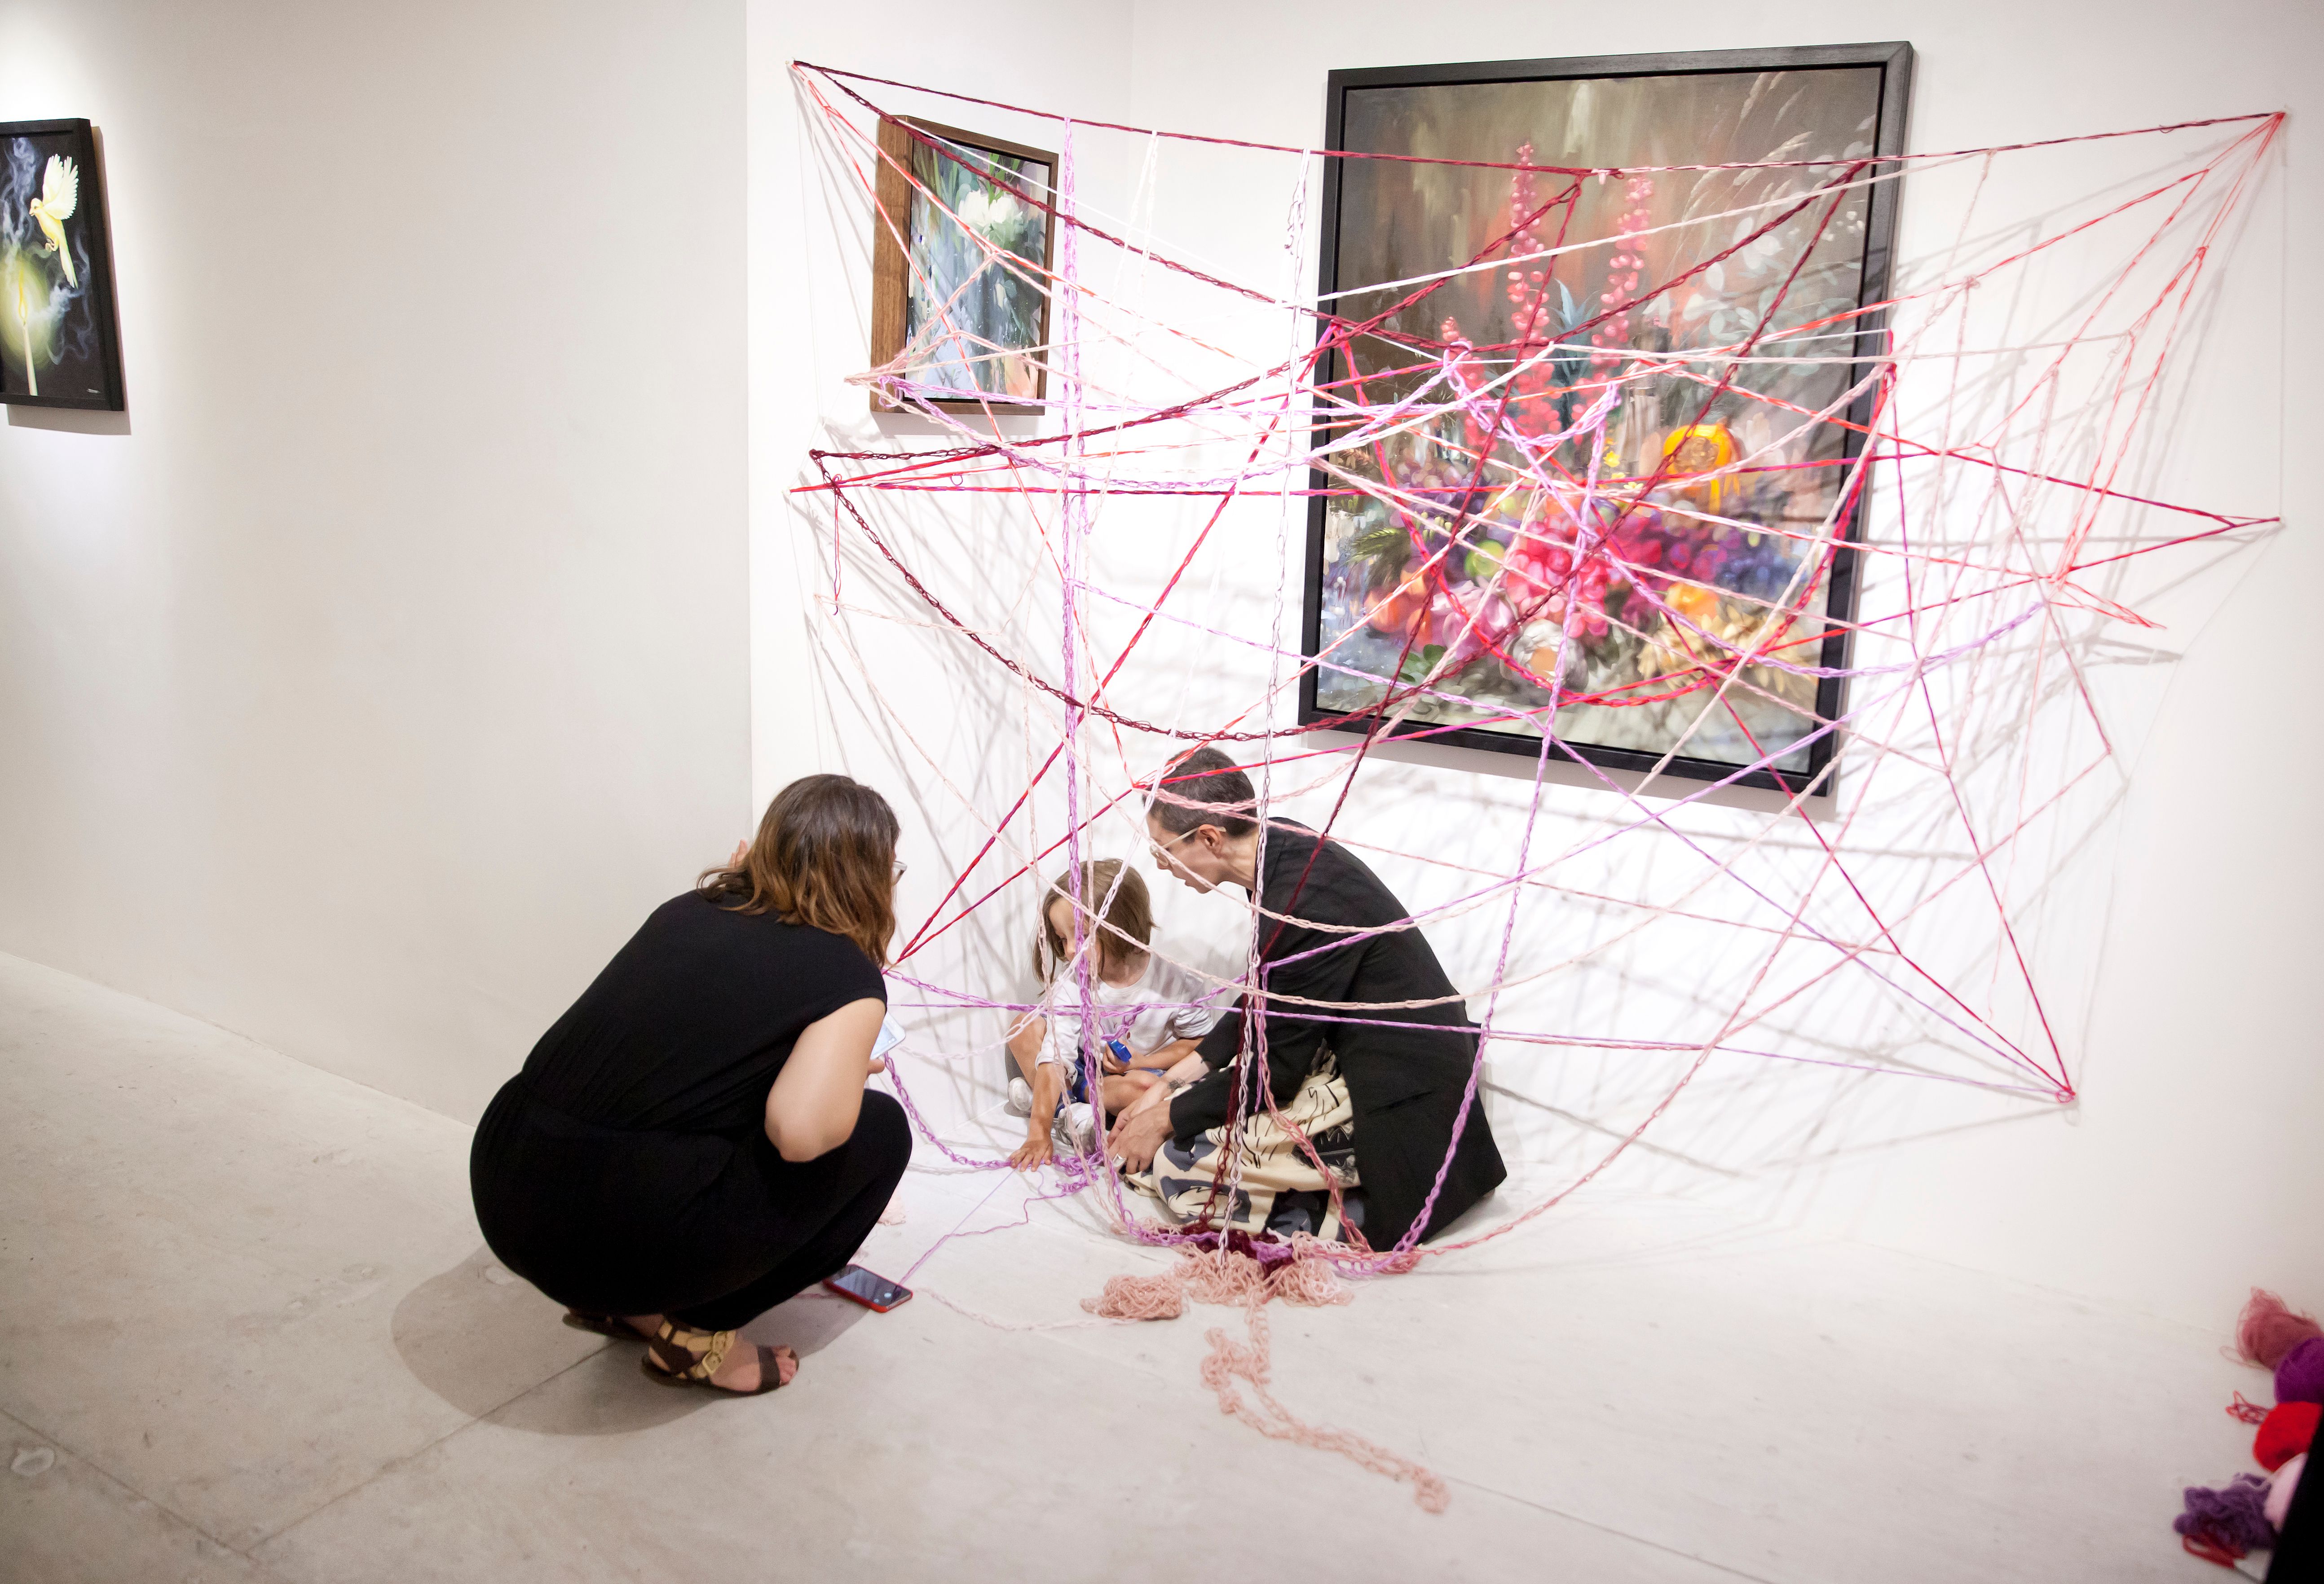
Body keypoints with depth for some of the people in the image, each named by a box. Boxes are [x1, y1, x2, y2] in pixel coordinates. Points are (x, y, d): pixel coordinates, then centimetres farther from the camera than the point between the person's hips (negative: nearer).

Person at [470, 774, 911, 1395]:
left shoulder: (688, 909, 13)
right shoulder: (849, 977, -5)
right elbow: (798, 1131, -20)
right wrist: (853, 1066, 3)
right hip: (633, 1237, -7)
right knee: (880, 1130, 9)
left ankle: (629, 1302, 19)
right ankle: (697, 1333, 7)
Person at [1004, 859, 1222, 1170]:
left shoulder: (1173, 984, -21)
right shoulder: (1071, 984, -15)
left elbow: (1201, 1043, -8)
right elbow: (1054, 1057, -22)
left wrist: (1142, 1062, -22)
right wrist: (1038, 1133, -32)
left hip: (1147, 1072, -2)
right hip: (1087, 1069, 3)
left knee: (1145, 1087, -38)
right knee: (1026, 1029, -14)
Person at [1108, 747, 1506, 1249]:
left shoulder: (1304, 904, -28)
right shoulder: (1282, 845, 1)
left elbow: (1277, 1069, -19)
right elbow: (1263, 1000, 13)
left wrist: (1168, 1118, -5)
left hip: (1402, 1107, -10)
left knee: (1178, 1163, -13)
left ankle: (1365, 1220, -6)